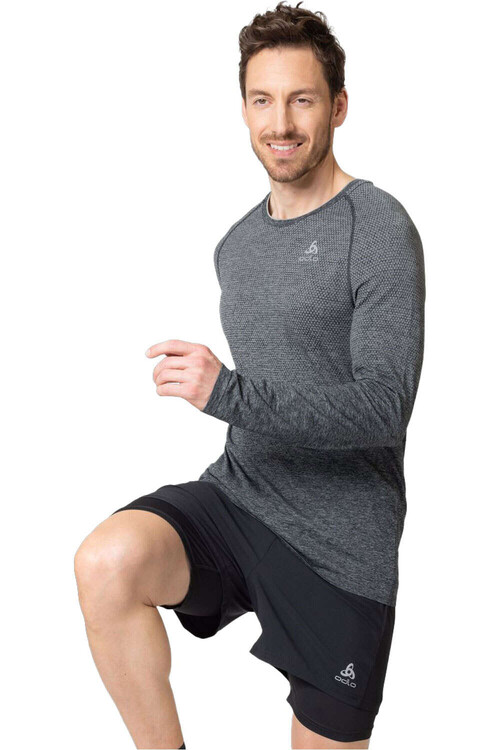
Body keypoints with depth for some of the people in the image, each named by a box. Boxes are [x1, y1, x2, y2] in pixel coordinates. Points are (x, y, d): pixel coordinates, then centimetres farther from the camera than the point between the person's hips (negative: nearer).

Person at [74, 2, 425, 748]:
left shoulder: (379, 231, -11)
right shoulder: (237, 243, 12)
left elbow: (385, 406, -20)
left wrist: (226, 393, -28)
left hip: (339, 541, -4)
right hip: (237, 493, 5)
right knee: (106, 561, -25)